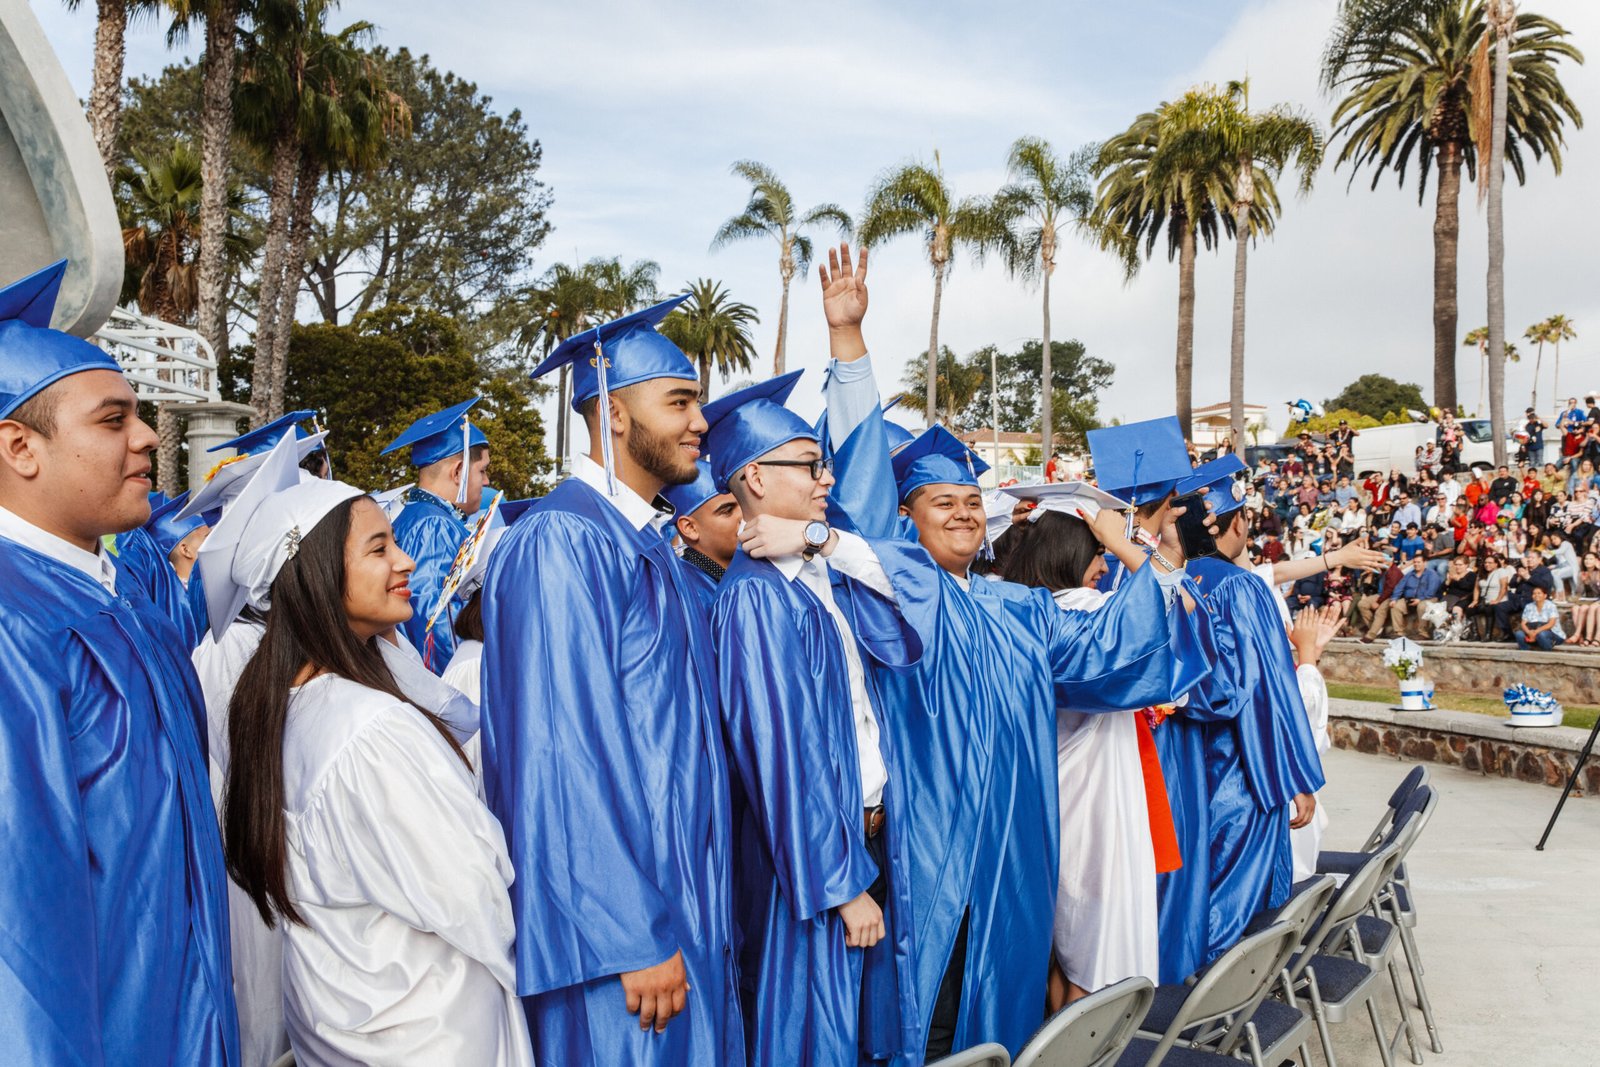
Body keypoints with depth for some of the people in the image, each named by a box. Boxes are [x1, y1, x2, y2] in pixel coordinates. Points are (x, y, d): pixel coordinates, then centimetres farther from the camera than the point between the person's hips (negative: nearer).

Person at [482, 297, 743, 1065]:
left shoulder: (647, 541, 12)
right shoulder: (562, 541, -17)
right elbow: (566, 749, -22)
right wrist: (635, 938, -21)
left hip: (680, 903, 9)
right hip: (616, 919, -9)